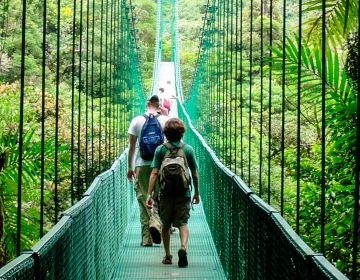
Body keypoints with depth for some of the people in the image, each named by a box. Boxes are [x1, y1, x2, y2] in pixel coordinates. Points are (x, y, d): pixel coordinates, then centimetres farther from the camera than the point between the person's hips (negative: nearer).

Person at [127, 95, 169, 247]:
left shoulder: (136, 121, 3)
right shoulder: (165, 120, 2)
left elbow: (131, 146, 4)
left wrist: (130, 167, 10)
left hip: (141, 165, 0)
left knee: (143, 200, 5)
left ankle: (146, 237, 4)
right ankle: (156, 222, -21)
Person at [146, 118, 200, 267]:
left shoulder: (160, 150, -4)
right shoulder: (188, 149, -2)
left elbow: (154, 173, -9)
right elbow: (195, 174, 2)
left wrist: (149, 194, -8)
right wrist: (196, 193, 14)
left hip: (166, 193, 0)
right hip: (183, 193, 0)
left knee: (165, 225, 13)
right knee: (183, 223, 1)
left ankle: (167, 256, 18)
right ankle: (183, 247, -25)